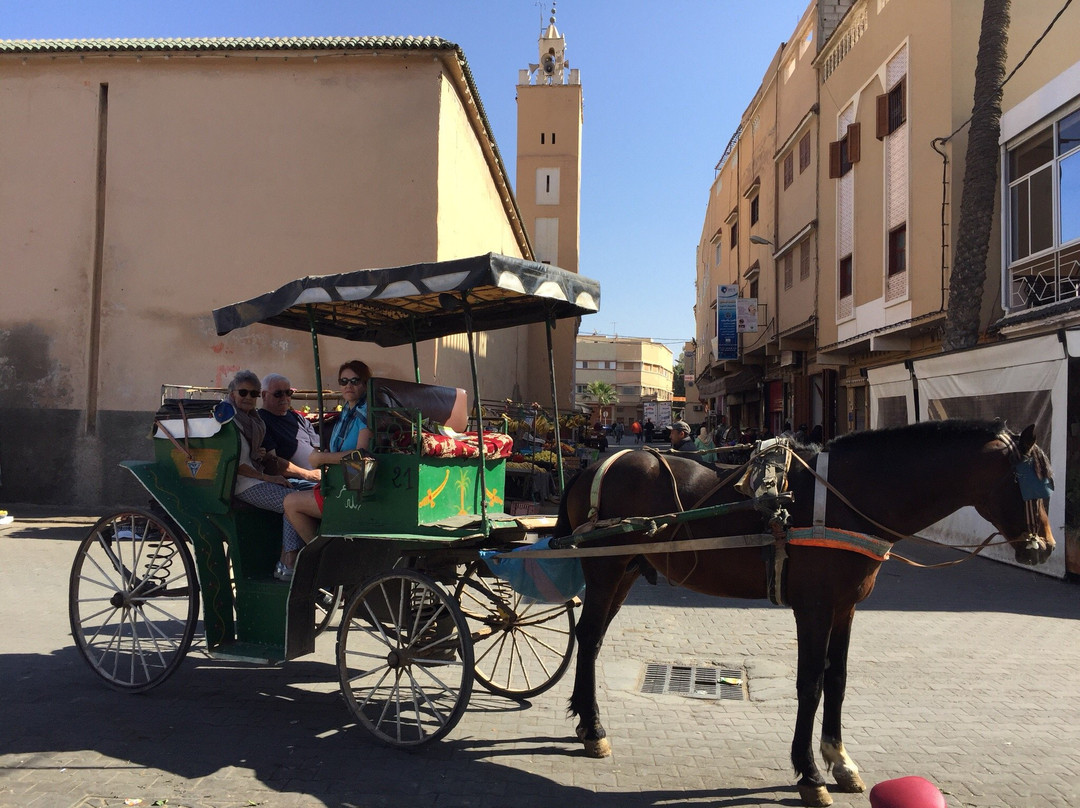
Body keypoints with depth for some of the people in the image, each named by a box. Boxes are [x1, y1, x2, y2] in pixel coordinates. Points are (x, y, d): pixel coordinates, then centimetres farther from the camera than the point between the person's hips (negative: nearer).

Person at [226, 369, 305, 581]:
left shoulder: (252, 419, 18)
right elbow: (231, 464, -15)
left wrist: (260, 453, 6)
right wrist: (268, 477, -16)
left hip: (257, 479, 9)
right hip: (243, 485, -9)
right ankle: (285, 565, -19)